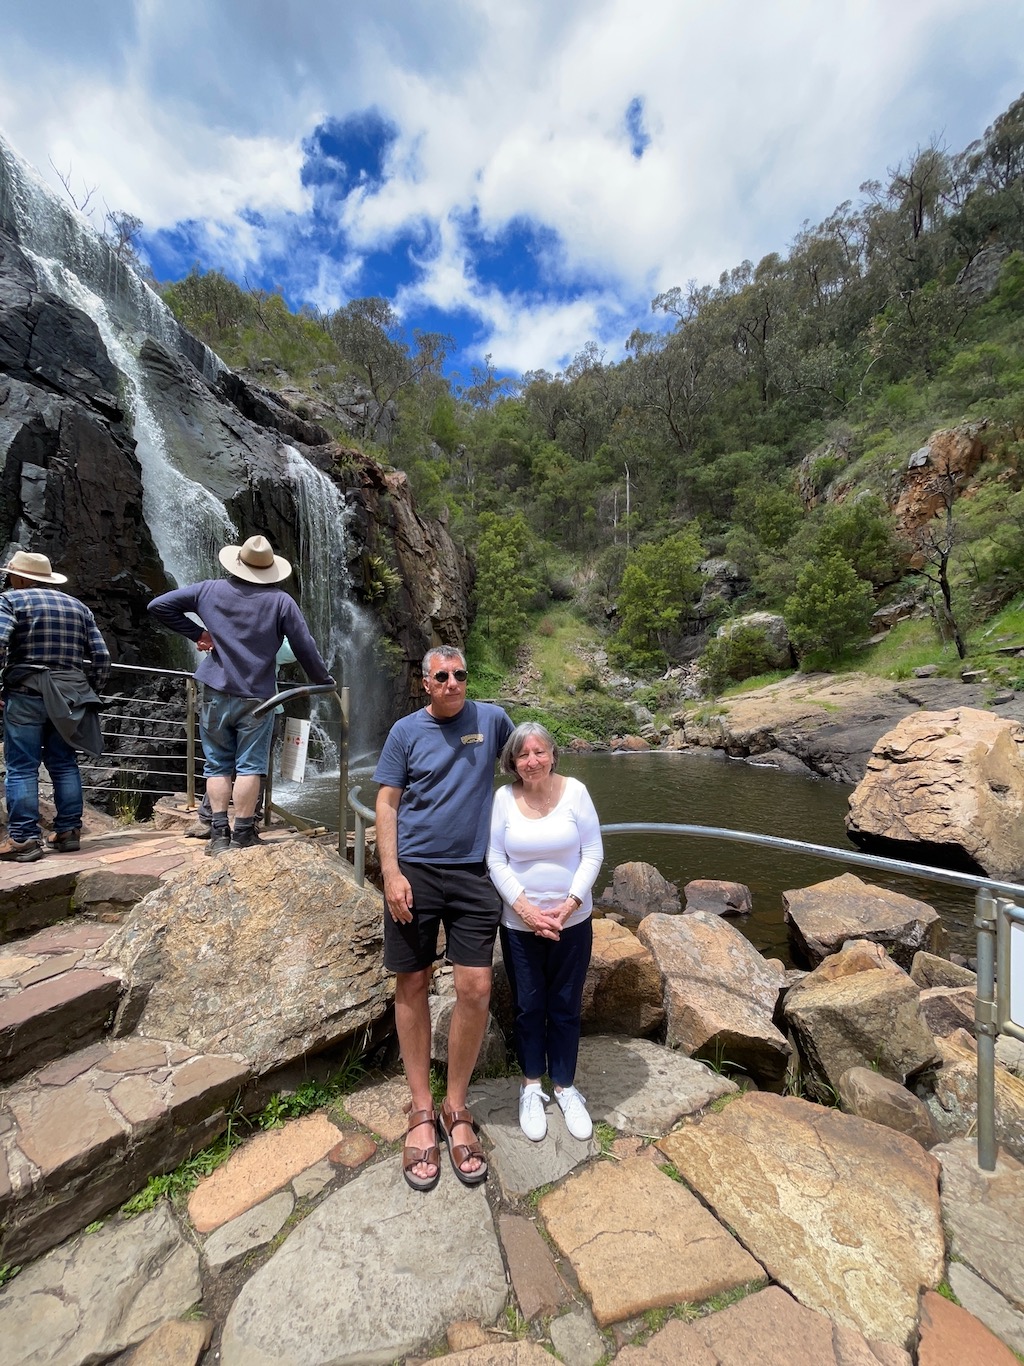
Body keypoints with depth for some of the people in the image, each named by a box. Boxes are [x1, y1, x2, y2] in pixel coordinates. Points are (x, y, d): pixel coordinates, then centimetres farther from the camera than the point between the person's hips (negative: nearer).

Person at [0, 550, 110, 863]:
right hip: (70, 694, 5)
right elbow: (102, 655, 8)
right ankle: (68, 832, 13)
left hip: (26, 692, -4)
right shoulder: (78, 606, 15)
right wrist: (90, 689, 16)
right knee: (64, 764, 10)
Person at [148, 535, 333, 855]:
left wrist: (197, 633, 11)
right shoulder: (281, 601, -4)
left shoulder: (209, 590, 3)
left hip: (216, 694, 2)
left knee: (218, 765, 11)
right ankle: (242, 835, 8)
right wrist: (323, 681, 8)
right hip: (256, 697, -2)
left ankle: (219, 833, 13)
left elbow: (159, 605, 7)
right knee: (249, 767, 3)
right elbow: (305, 648, -5)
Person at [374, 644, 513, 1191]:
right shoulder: (406, 731, 0)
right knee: (412, 986, 9)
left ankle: (455, 1108, 24)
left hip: (472, 872, 1)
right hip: (414, 871, 0)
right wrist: (392, 873, -9)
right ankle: (421, 1111, 29)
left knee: (475, 989, 0)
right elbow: (387, 804, 0)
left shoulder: (491, 718, 2)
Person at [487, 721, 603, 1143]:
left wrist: (569, 905, -14)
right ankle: (531, 1085, 40)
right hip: (519, 924, 0)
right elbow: (495, 861, -7)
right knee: (528, 1007, 16)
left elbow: (593, 854, -7)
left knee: (566, 1007, 16)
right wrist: (526, 908, -15)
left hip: (573, 922, 0)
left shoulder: (575, 791, -11)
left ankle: (564, 1086, 39)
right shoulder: (503, 798, -11)